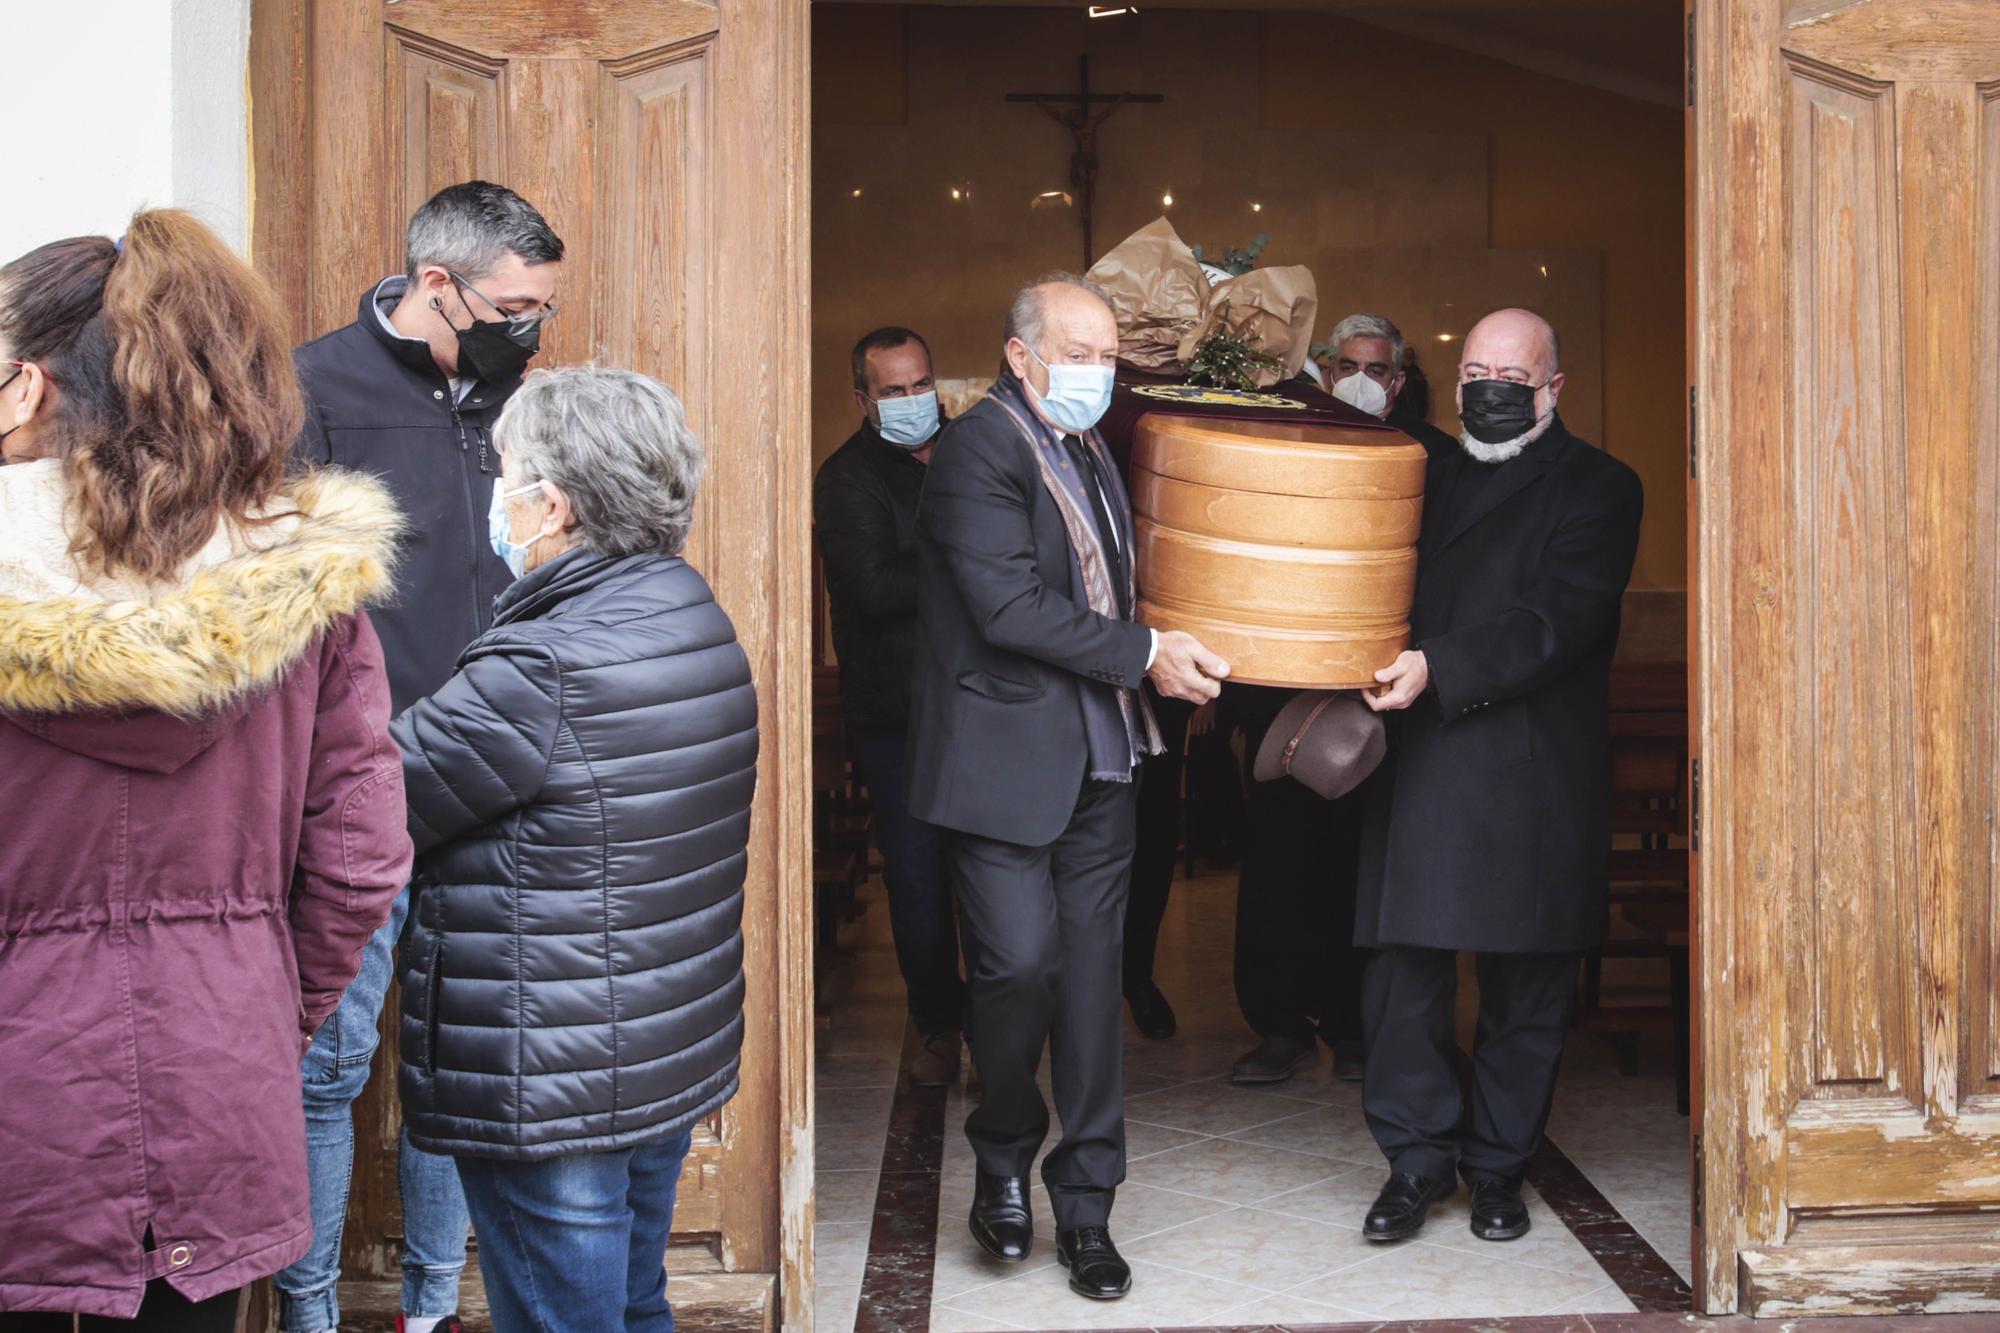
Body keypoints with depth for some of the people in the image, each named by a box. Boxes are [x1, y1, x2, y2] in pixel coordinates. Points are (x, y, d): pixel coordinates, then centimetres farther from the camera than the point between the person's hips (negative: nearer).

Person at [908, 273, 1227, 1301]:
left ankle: (1085, 1206, 16)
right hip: (1004, 760, -7)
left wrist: (1164, 654, 7)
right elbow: (1010, 606, -19)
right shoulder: (978, 450, -10)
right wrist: (1146, 654, -14)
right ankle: (1004, 1158, 17)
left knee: (1091, 973, 7)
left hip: (1096, 759, 7)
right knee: (1022, 961, -11)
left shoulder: (1090, 452, 16)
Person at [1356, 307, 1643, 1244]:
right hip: (1418, 769, 3)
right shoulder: (1427, 471, 16)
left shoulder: (1595, 489, 1)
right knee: (1404, 966, -1)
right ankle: (1418, 1156, 13)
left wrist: (1439, 671, -20)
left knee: (1525, 990, 6)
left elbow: (1556, 624, -12)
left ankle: (1498, 1168, 20)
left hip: (1535, 778, -3)